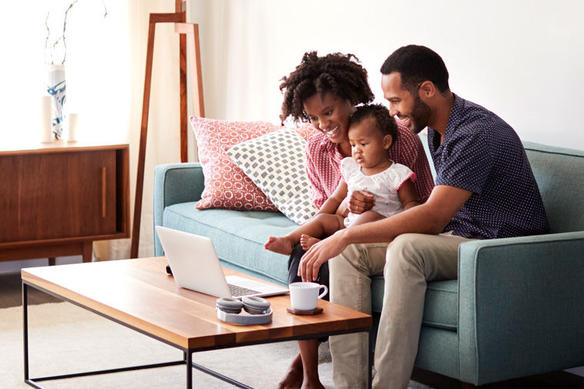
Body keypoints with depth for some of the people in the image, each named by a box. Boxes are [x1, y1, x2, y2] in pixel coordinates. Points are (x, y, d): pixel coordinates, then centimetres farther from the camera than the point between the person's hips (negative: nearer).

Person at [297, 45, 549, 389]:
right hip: (456, 239, 9)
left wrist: (347, 235, -28)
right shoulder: (438, 131, 10)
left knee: (406, 249, -35)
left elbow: (432, 218, -29)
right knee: (349, 252, -6)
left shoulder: (477, 134, -21)